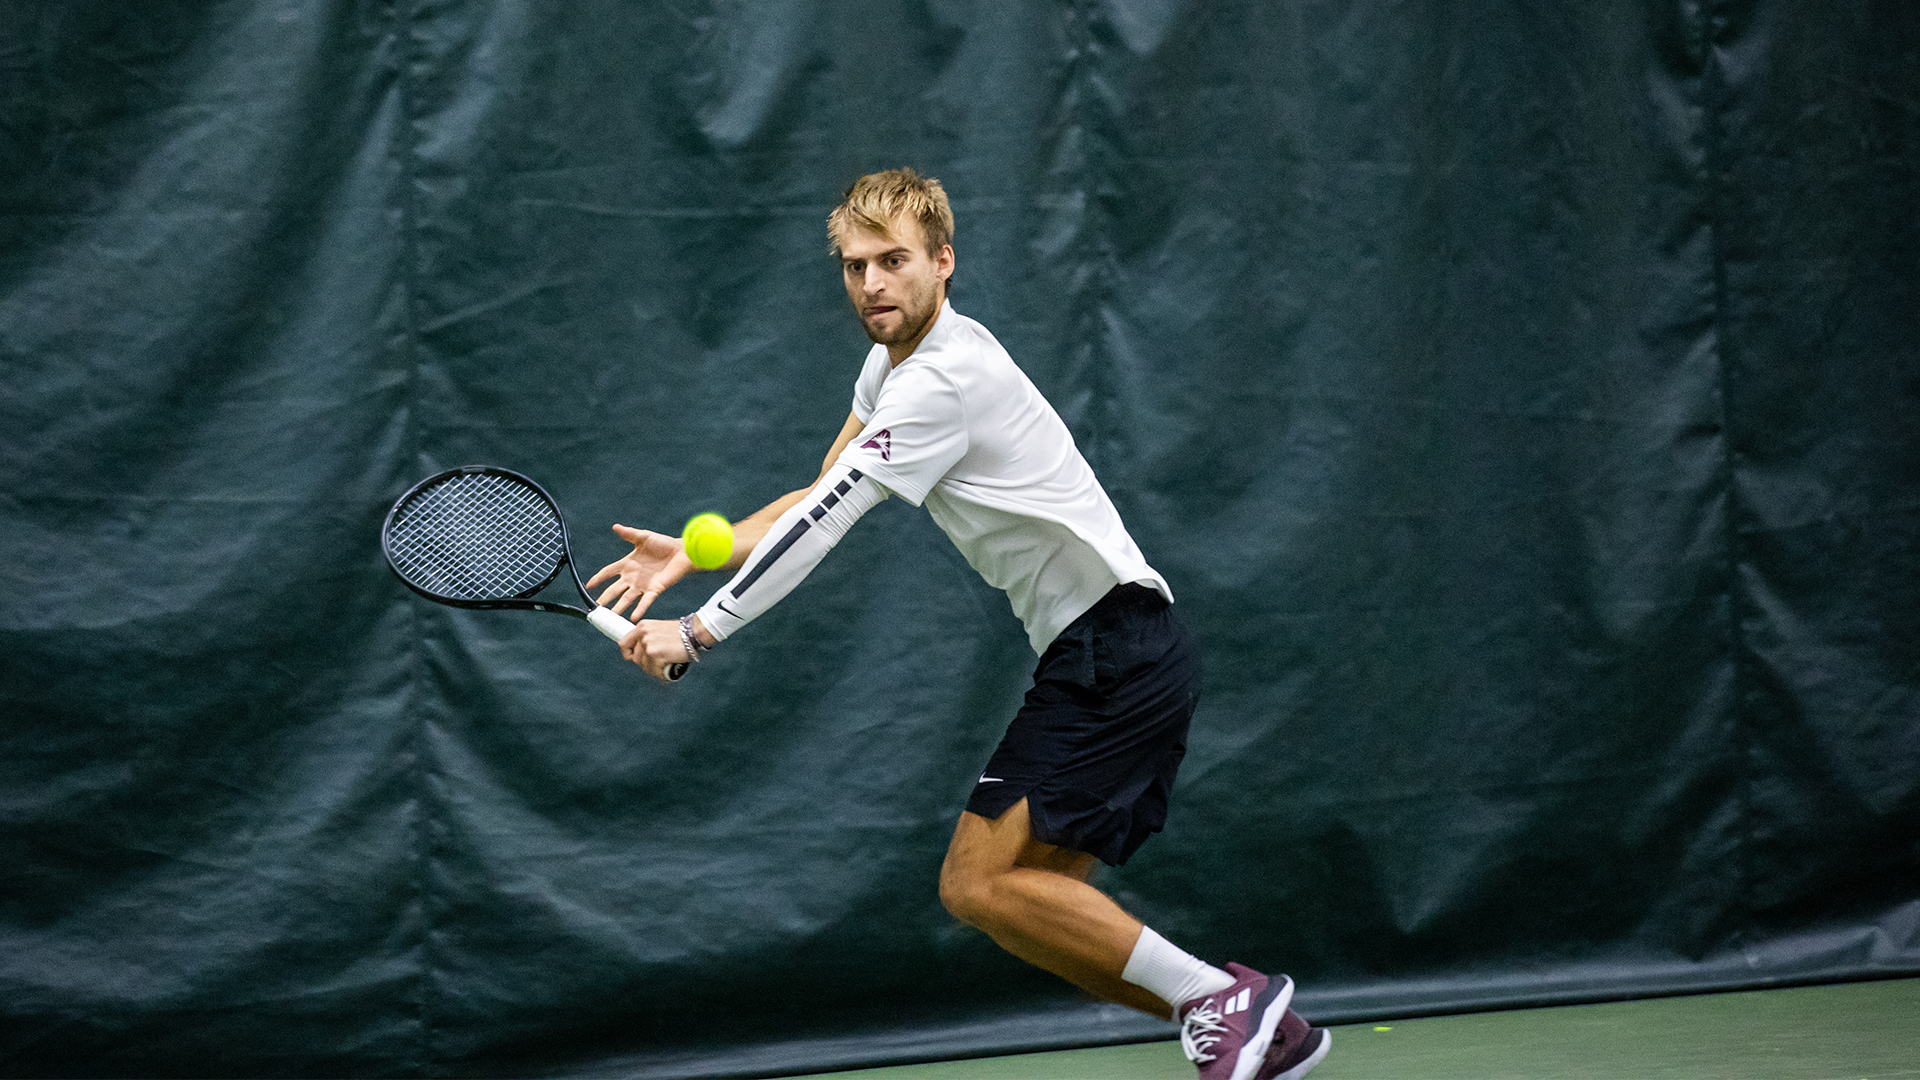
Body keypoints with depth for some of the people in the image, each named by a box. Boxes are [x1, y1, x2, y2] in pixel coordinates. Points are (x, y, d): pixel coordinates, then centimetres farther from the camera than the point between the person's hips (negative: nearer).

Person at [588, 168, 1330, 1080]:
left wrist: (697, 631, -8)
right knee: (1038, 910, 7)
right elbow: (819, 501, 21)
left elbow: (822, 524, -16)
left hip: (1119, 651, -10)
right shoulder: (895, 358, 14)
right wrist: (693, 552, 8)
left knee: (984, 884, -17)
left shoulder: (942, 380, -17)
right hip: (1095, 657, 10)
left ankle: (1217, 997, -12)